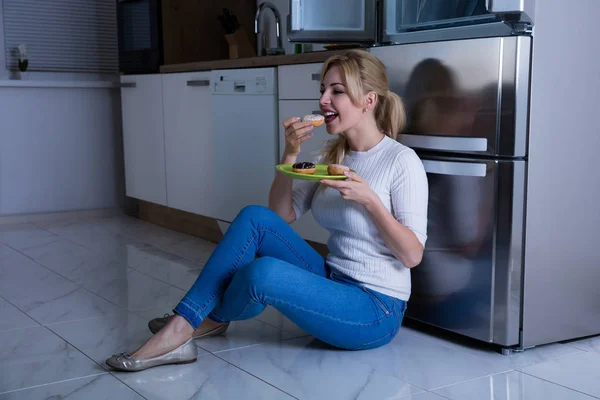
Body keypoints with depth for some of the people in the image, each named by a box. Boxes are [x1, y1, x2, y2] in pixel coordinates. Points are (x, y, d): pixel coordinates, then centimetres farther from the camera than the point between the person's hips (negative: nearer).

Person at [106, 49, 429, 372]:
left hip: (376, 311, -7)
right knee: (256, 218, -14)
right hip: (332, 284, 7)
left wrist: (369, 200, -26)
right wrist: (290, 153, -8)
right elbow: (282, 216, 4)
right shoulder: (331, 156, 9)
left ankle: (210, 318, 4)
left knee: (262, 272, -30)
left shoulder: (401, 161, -12)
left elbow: (412, 255, -14)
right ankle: (182, 325, -12)